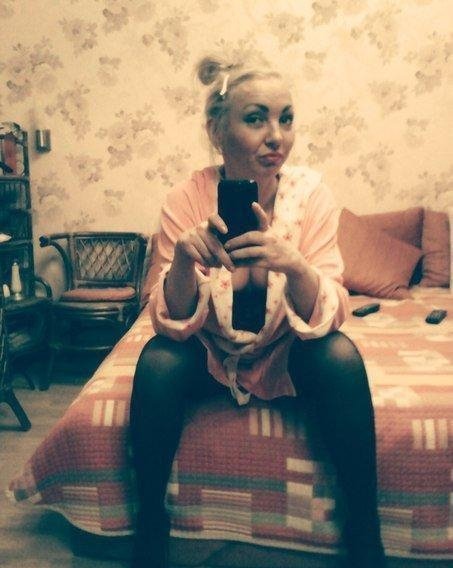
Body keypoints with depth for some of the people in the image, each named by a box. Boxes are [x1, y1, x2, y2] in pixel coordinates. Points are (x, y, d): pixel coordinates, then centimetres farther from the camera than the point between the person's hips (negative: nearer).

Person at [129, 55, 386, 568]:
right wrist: (182, 261, -39)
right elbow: (173, 324, -19)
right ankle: (150, 525, -1)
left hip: (288, 352, 1)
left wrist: (295, 267, -41)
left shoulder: (310, 192, -17)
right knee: (156, 362, -27)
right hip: (209, 353, 0)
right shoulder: (187, 199, -18)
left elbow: (328, 318, -20)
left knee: (341, 357, -28)